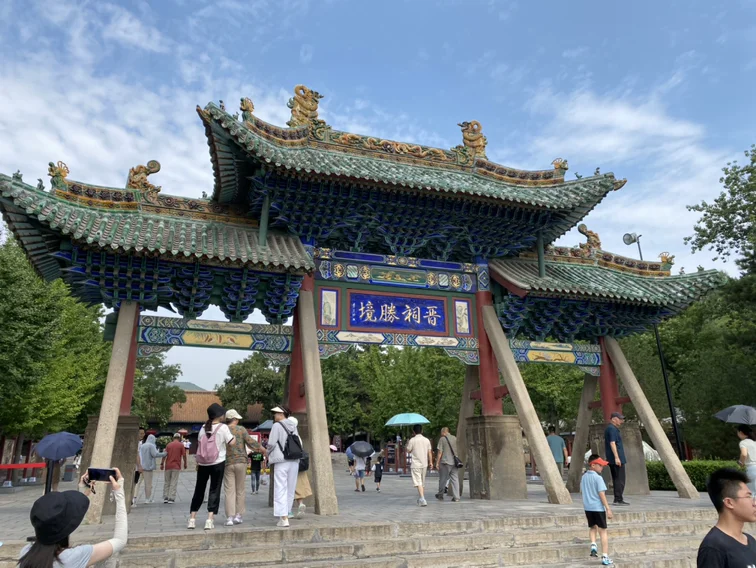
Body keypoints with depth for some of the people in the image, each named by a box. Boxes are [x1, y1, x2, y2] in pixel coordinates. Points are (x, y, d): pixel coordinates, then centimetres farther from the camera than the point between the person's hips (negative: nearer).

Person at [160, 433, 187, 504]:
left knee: (166, 482, 13)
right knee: (174, 483, 1)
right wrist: (185, 464, 8)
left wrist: (162, 464, 2)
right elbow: (184, 455, -3)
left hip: (168, 466, 3)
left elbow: (165, 455, 0)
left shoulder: (168, 445, 8)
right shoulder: (181, 445, 0)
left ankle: (165, 497, 13)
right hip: (176, 466, -3)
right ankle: (171, 498, -1)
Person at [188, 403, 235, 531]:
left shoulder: (203, 428, 5)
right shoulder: (223, 427, -7)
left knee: (199, 490, 14)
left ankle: (192, 519, 18)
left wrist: (198, 463, 15)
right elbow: (231, 443, -9)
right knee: (214, 490, 3)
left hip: (203, 463, 4)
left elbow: (199, 445, 8)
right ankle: (210, 520, -2)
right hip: (218, 463, -4)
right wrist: (235, 437, 11)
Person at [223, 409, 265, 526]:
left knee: (229, 491, 3)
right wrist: (262, 449, 4)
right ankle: (238, 515, 12)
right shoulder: (241, 429, -4)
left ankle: (230, 517, -3)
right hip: (240, 462, -1)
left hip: (227, 463, 1)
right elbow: (250, 442, -7)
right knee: (240, 490, 11)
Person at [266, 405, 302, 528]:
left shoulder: (277, 426, -7)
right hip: (294, 461, 6)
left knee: (280, 489, -2)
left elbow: (271, 443, -11)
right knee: (290, 489, 13)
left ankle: (283, 518, -6)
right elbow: (300, 443, 9)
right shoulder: (293, 426, 11)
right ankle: (286, 514, 20)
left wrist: (269, 454, 6)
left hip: (281, 461, -6)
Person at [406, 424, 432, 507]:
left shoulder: (412, 440, -10)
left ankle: (423, 499, -21)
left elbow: (408, 451, -1)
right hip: (424, 464, 5)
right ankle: (420, 499, 30)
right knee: (422, 482, 18)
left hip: (416, 464, -5)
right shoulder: (426, 440, 3)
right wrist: (430, 462, 12)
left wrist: (407, 445, 16)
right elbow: (429, 452, 4)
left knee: (418, 483, -7)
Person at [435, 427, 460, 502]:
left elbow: (440, 452, -10)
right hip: (454, 462, 4)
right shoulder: (455, 438, 7)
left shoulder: (442, 439, -7)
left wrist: (437, 462, -4)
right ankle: (456, 497, 2)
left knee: (443, 479, 9)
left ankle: (440, 495, 21)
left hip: (445, 462, -4)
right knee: (455, 479, 6)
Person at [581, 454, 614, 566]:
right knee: (603, 531, 4)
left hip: (587, 507, 6)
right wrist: (608, 508, -13)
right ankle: (605, 557, 4)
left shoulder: (584, 477, 7)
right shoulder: (598, 478, -14)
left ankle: (593, 545, 1)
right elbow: (601, 494, -17)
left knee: (592, 527, 23)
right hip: (598, 507, -5)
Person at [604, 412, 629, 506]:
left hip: (611, 459, 10)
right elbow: (612, 443, -22)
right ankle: (618, 499, -8)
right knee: (620, 479, -8)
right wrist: (616, 457, -26)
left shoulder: (609, 428, 19)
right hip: (617, 459, -10)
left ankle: (618, 498, 16)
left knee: (616, 479, 13)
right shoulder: (612, 429, -14)